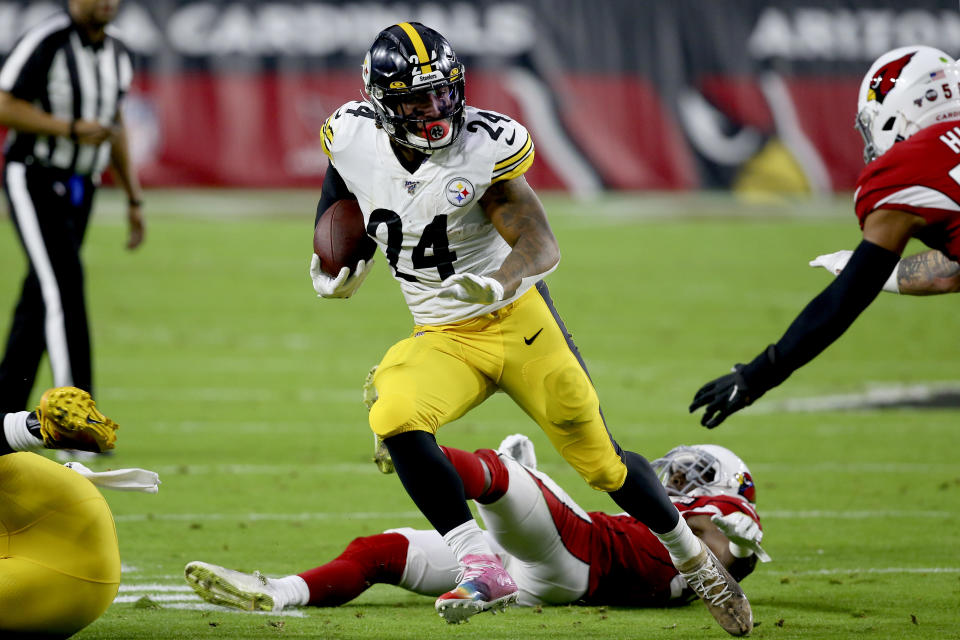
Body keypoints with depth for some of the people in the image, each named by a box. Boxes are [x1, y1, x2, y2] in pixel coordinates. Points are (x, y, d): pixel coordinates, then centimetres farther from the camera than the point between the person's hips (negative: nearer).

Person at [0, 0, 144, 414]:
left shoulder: (116, 56, 10)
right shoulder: (45, 42, -15)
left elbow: (113, 125, 20)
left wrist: (134, 201, 18)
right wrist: (72, 129, -24)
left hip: (78, 193, 8)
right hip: (33, 186, -8)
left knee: (40, 304, 12)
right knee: (65, 289, -19)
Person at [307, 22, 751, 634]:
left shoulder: (483, 147, -20)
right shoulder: (354, 138, -10)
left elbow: (542, 247, -26)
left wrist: (499, 281, -46)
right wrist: (333, 264, 5)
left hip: (519, 323, -3)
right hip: (443, 341, 3)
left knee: (601, 461, 5)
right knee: (395, 419, -28)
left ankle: (694, 556, 32)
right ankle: (482, 569, -23)